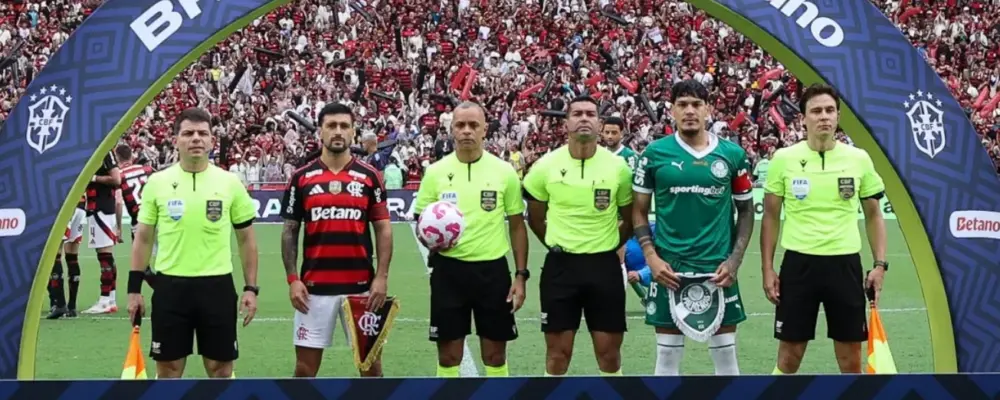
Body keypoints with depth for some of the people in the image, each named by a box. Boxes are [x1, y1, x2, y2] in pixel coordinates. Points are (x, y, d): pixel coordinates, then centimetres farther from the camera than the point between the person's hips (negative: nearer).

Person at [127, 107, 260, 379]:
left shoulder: (230, 183, 1)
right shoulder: (157, 182, 2)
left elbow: (246, 239, 6)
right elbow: (143, 238, 7)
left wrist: (251, 288, 1)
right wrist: (134, 288, 3)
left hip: (217, 285, 0)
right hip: (170, 286, 0)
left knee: (221, 368, 5)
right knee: (168, 368, 5)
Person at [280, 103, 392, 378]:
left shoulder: (369, 176, 2)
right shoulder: (302, 178, 2)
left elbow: (383, 229, 2)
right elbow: (290, 231, 5)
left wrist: (382, 276, -7)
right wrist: (292, 279, -4)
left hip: (361, 286, 0)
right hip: (315, 286, 0)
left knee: (370, 360, 6)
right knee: (305, 366, 4)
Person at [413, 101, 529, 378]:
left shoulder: (504, 171, 0)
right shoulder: (435, 172, 1)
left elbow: (517, 226, 5)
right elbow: (421, 223, 6)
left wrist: (521, 275, 0)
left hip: (492, 269, 0)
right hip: (448, 269, 0)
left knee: (495, 355, 6)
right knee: (448, 356, 4)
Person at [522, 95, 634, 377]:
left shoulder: (618, 167, -4)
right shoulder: (545, 166, -4)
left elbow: (631, 218, 10)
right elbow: (535, 218, 10)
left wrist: (610, 246, 11)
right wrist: (559, 246, 11)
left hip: (605, 266, 0)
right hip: (560, 266, 0)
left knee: (609, 351, 5)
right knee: (557, 352, 4)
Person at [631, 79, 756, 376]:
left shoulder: (732, 154, 2)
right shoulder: (655, 153, 0)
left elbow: (745, 211, 9)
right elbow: (639, 211, 6)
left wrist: (734, 260, -2)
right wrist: (651, 257, -7)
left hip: (718, 268, 1)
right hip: (669, 268, -1)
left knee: (725, 353, 6)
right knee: (668, 354, 5)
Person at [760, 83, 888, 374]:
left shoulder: (859, 159, 2)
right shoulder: (784, 159, -1)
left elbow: (873, 215, 10)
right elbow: (770, 217, 5)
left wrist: (880, 264, 2)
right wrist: (767, 268, 1)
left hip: (845, 264, 1)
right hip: (798, 263, -1)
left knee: (851, 358, 5)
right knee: (789, 356, 4)